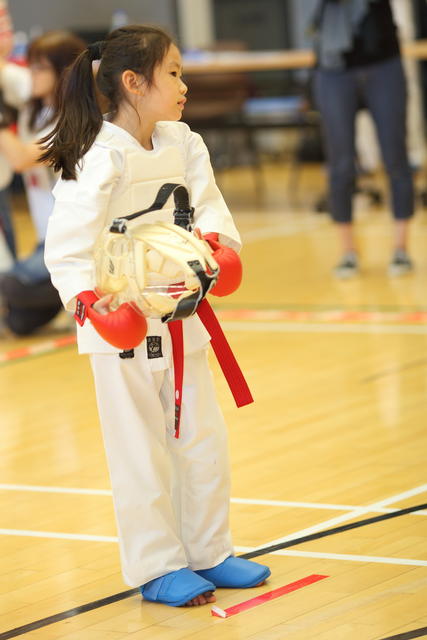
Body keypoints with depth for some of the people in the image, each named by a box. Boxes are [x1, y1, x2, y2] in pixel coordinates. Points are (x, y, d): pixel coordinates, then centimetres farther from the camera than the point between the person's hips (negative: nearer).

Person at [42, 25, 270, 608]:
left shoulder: (182, 144, 5)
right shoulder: (103, 157, -18)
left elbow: (208, 205, -1)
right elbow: (67, 239, -24)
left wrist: (217, 238, -22)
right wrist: (84, 295, -39)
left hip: (179, 315, 7)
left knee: (202, 440, 15)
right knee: (141, 450, 3)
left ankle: (208, 553, 31)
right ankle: (156, 567, 16)